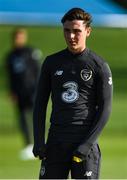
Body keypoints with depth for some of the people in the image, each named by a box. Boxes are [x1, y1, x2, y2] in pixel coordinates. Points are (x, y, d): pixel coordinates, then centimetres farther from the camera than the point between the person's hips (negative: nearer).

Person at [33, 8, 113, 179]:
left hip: (85, 139, -3)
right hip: (55, 141, 4)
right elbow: (40, 103, 13)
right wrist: (38, 140, 2)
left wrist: (87, 144, -12)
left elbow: (105, 109, -3)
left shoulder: (99, 66, 0)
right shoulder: (52, 62, 11)